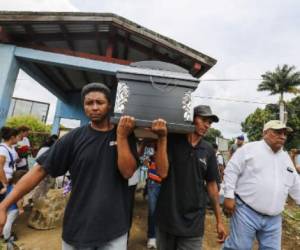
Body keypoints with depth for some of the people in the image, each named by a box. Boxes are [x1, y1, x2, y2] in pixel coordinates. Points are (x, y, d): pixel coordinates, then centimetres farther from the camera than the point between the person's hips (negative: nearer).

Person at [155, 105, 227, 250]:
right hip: (166, 218, -1)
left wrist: (219, 220, 8)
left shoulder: (208, 150, -2)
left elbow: (211, 184, 5)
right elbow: (162, 173, -18)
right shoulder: (172, 141, -9)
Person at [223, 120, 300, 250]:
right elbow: (231, 171, -11)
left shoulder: (286, 157, 13)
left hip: (273, 219, 7)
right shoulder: (249, 149, -9)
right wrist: (229, 197, -14)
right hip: (246, 211, -6)